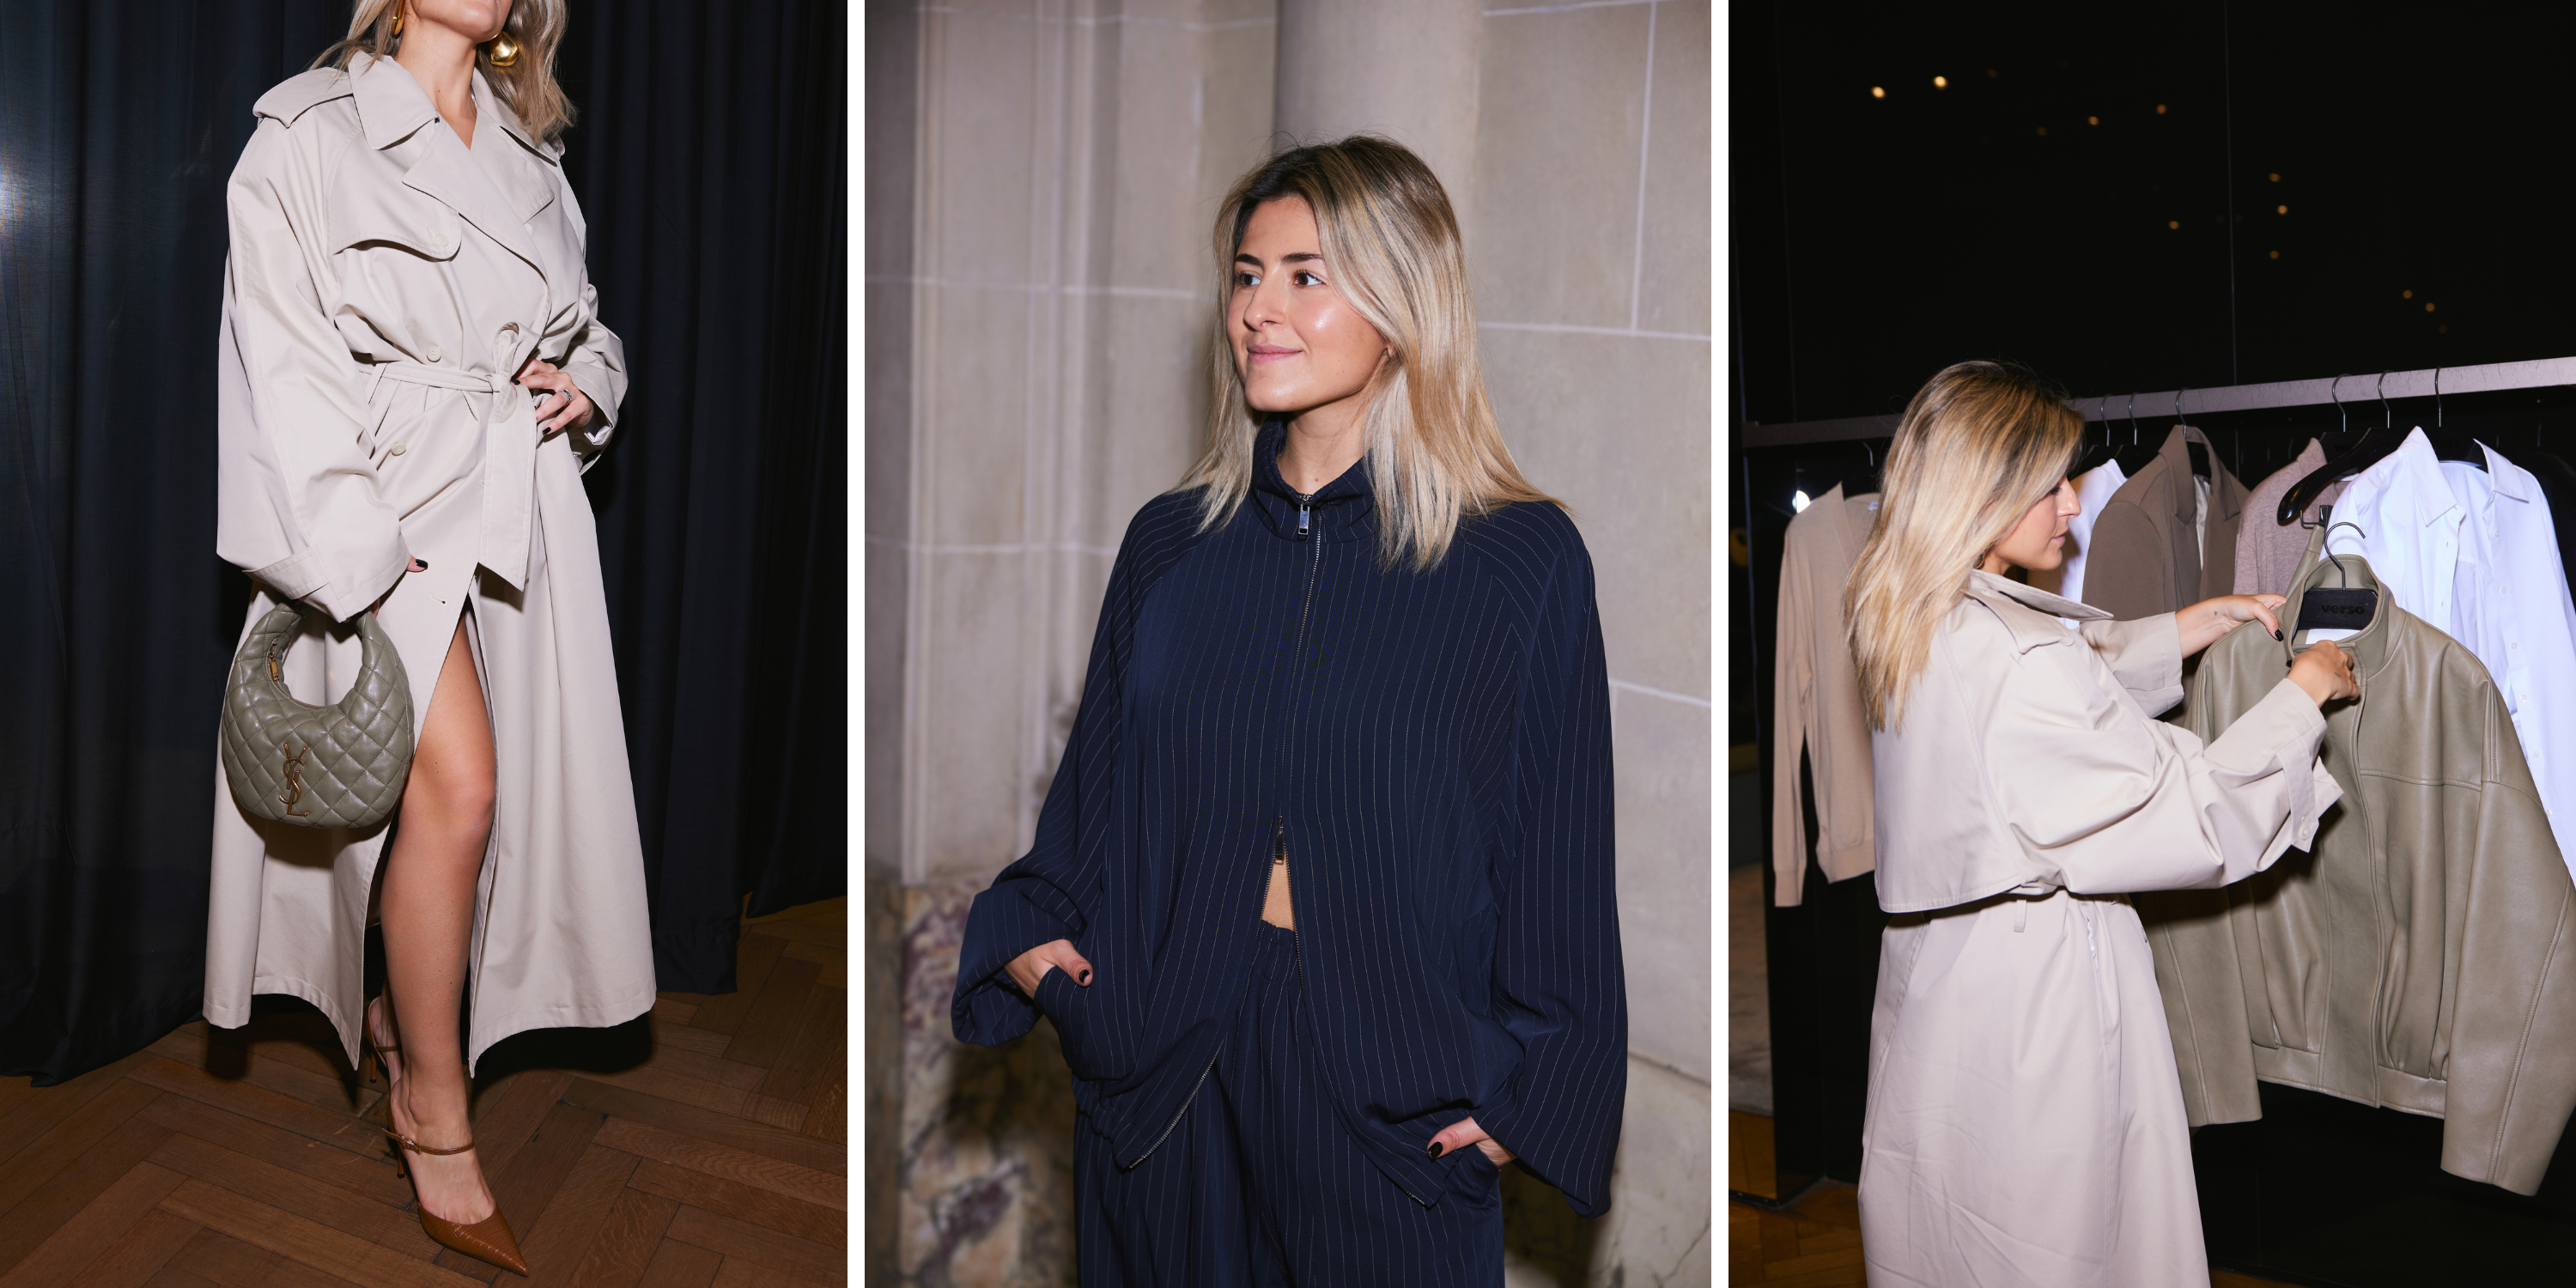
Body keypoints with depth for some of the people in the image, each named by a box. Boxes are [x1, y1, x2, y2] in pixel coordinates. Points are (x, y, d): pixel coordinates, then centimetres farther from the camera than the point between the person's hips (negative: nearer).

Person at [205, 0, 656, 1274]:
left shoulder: (529, 152, 17)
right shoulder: (308, 133, -1)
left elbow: (585, 324, 27)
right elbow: (285, 358, -8)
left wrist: (585, 383, 3)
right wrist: (356, 545, -16)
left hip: (522, 502, 6)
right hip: (393, 502, -6)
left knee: (493, 788, 9)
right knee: (456, 787, -16)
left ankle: (402, 1014, 34)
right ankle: (436, 1119, 0)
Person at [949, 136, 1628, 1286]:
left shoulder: (1525, 563, -7)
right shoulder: (1169, 543, 4)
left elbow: (1560, 857, -5)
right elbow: (1095, 792, 11)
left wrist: (1522, 1095, -7)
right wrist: (1028, 937, -4)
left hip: (1395, 1098, -3)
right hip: (1163, 1072, 3)